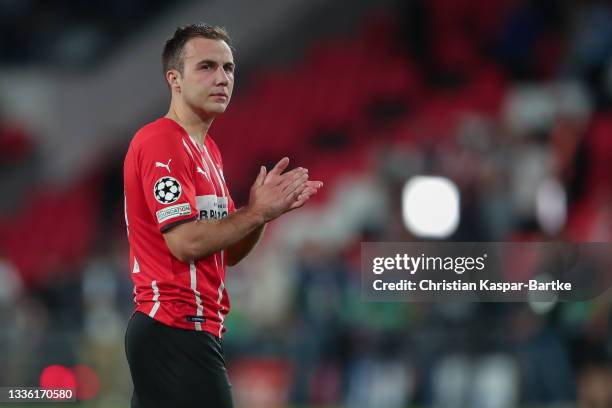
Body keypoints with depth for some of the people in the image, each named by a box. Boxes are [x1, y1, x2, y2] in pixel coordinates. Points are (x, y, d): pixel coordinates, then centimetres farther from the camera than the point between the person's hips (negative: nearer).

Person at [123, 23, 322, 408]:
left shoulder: (207, 149, 18)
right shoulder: (162, 143, -12)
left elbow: (228, 252, 17)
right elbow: (185, 242, -20)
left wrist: (265, 208, 0)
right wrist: (257, 212, -12)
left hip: (195, 329, 10)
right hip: (176, 332, -10)